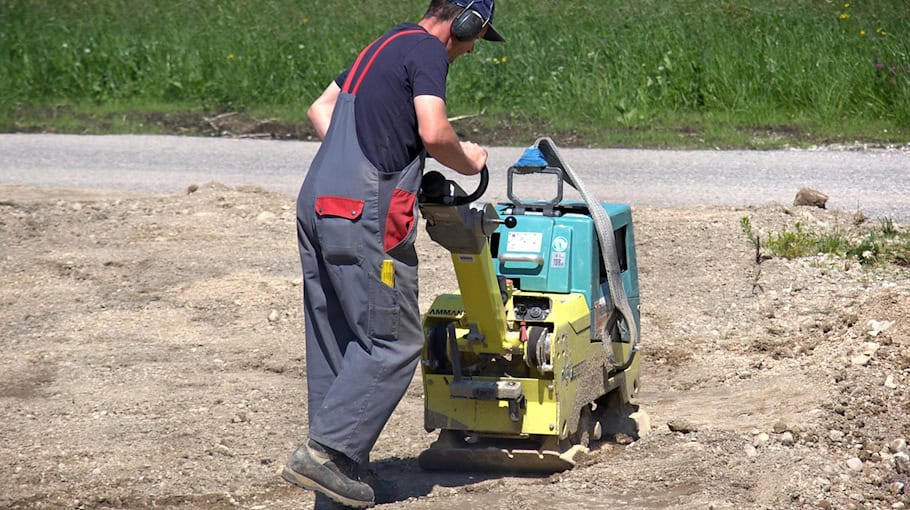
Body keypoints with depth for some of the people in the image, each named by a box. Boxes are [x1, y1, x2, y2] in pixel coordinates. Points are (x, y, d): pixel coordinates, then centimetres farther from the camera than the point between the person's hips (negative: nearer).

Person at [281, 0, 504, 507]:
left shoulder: (386, 45, 22)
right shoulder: (426, 50, -6)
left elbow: (321, 109, 30)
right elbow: (433, 132, -20)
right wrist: (467, 159, 0)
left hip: (317, 204, 10)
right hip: (363, 217, -10)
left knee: (334, 342, 12)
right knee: (395, 342, -5)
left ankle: (338, 465, 16)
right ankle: (325, 452, -11)